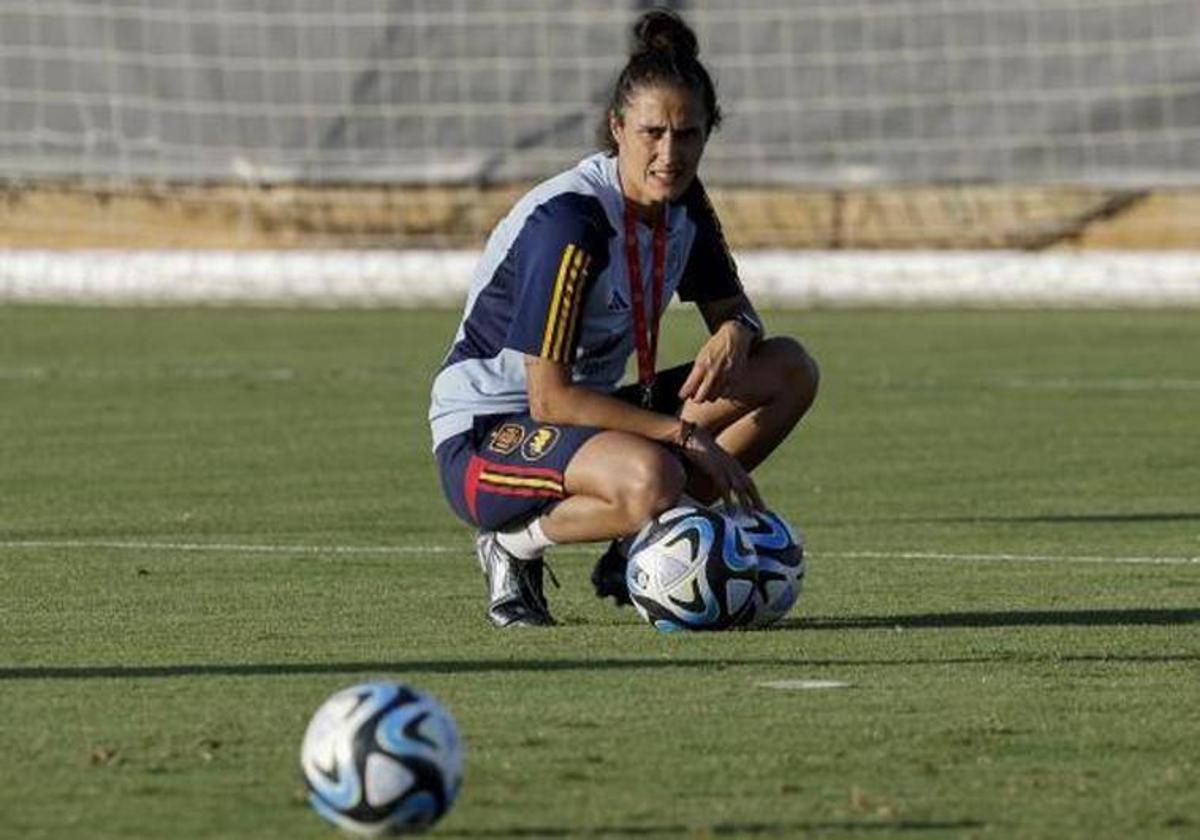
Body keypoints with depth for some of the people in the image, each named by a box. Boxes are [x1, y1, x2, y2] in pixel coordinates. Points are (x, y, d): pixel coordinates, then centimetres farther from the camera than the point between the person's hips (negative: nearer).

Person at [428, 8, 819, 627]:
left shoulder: (682, 206, -1)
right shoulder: (569, 221, -25)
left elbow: (733, 312, 14)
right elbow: (549, 399, -26)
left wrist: (734, 335, -13)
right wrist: (686, 435, -26)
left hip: (586, 415, 9)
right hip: (484, 436, -9)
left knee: (789, 370, -2)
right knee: (651, 477, -39)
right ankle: (515, 544, -9)